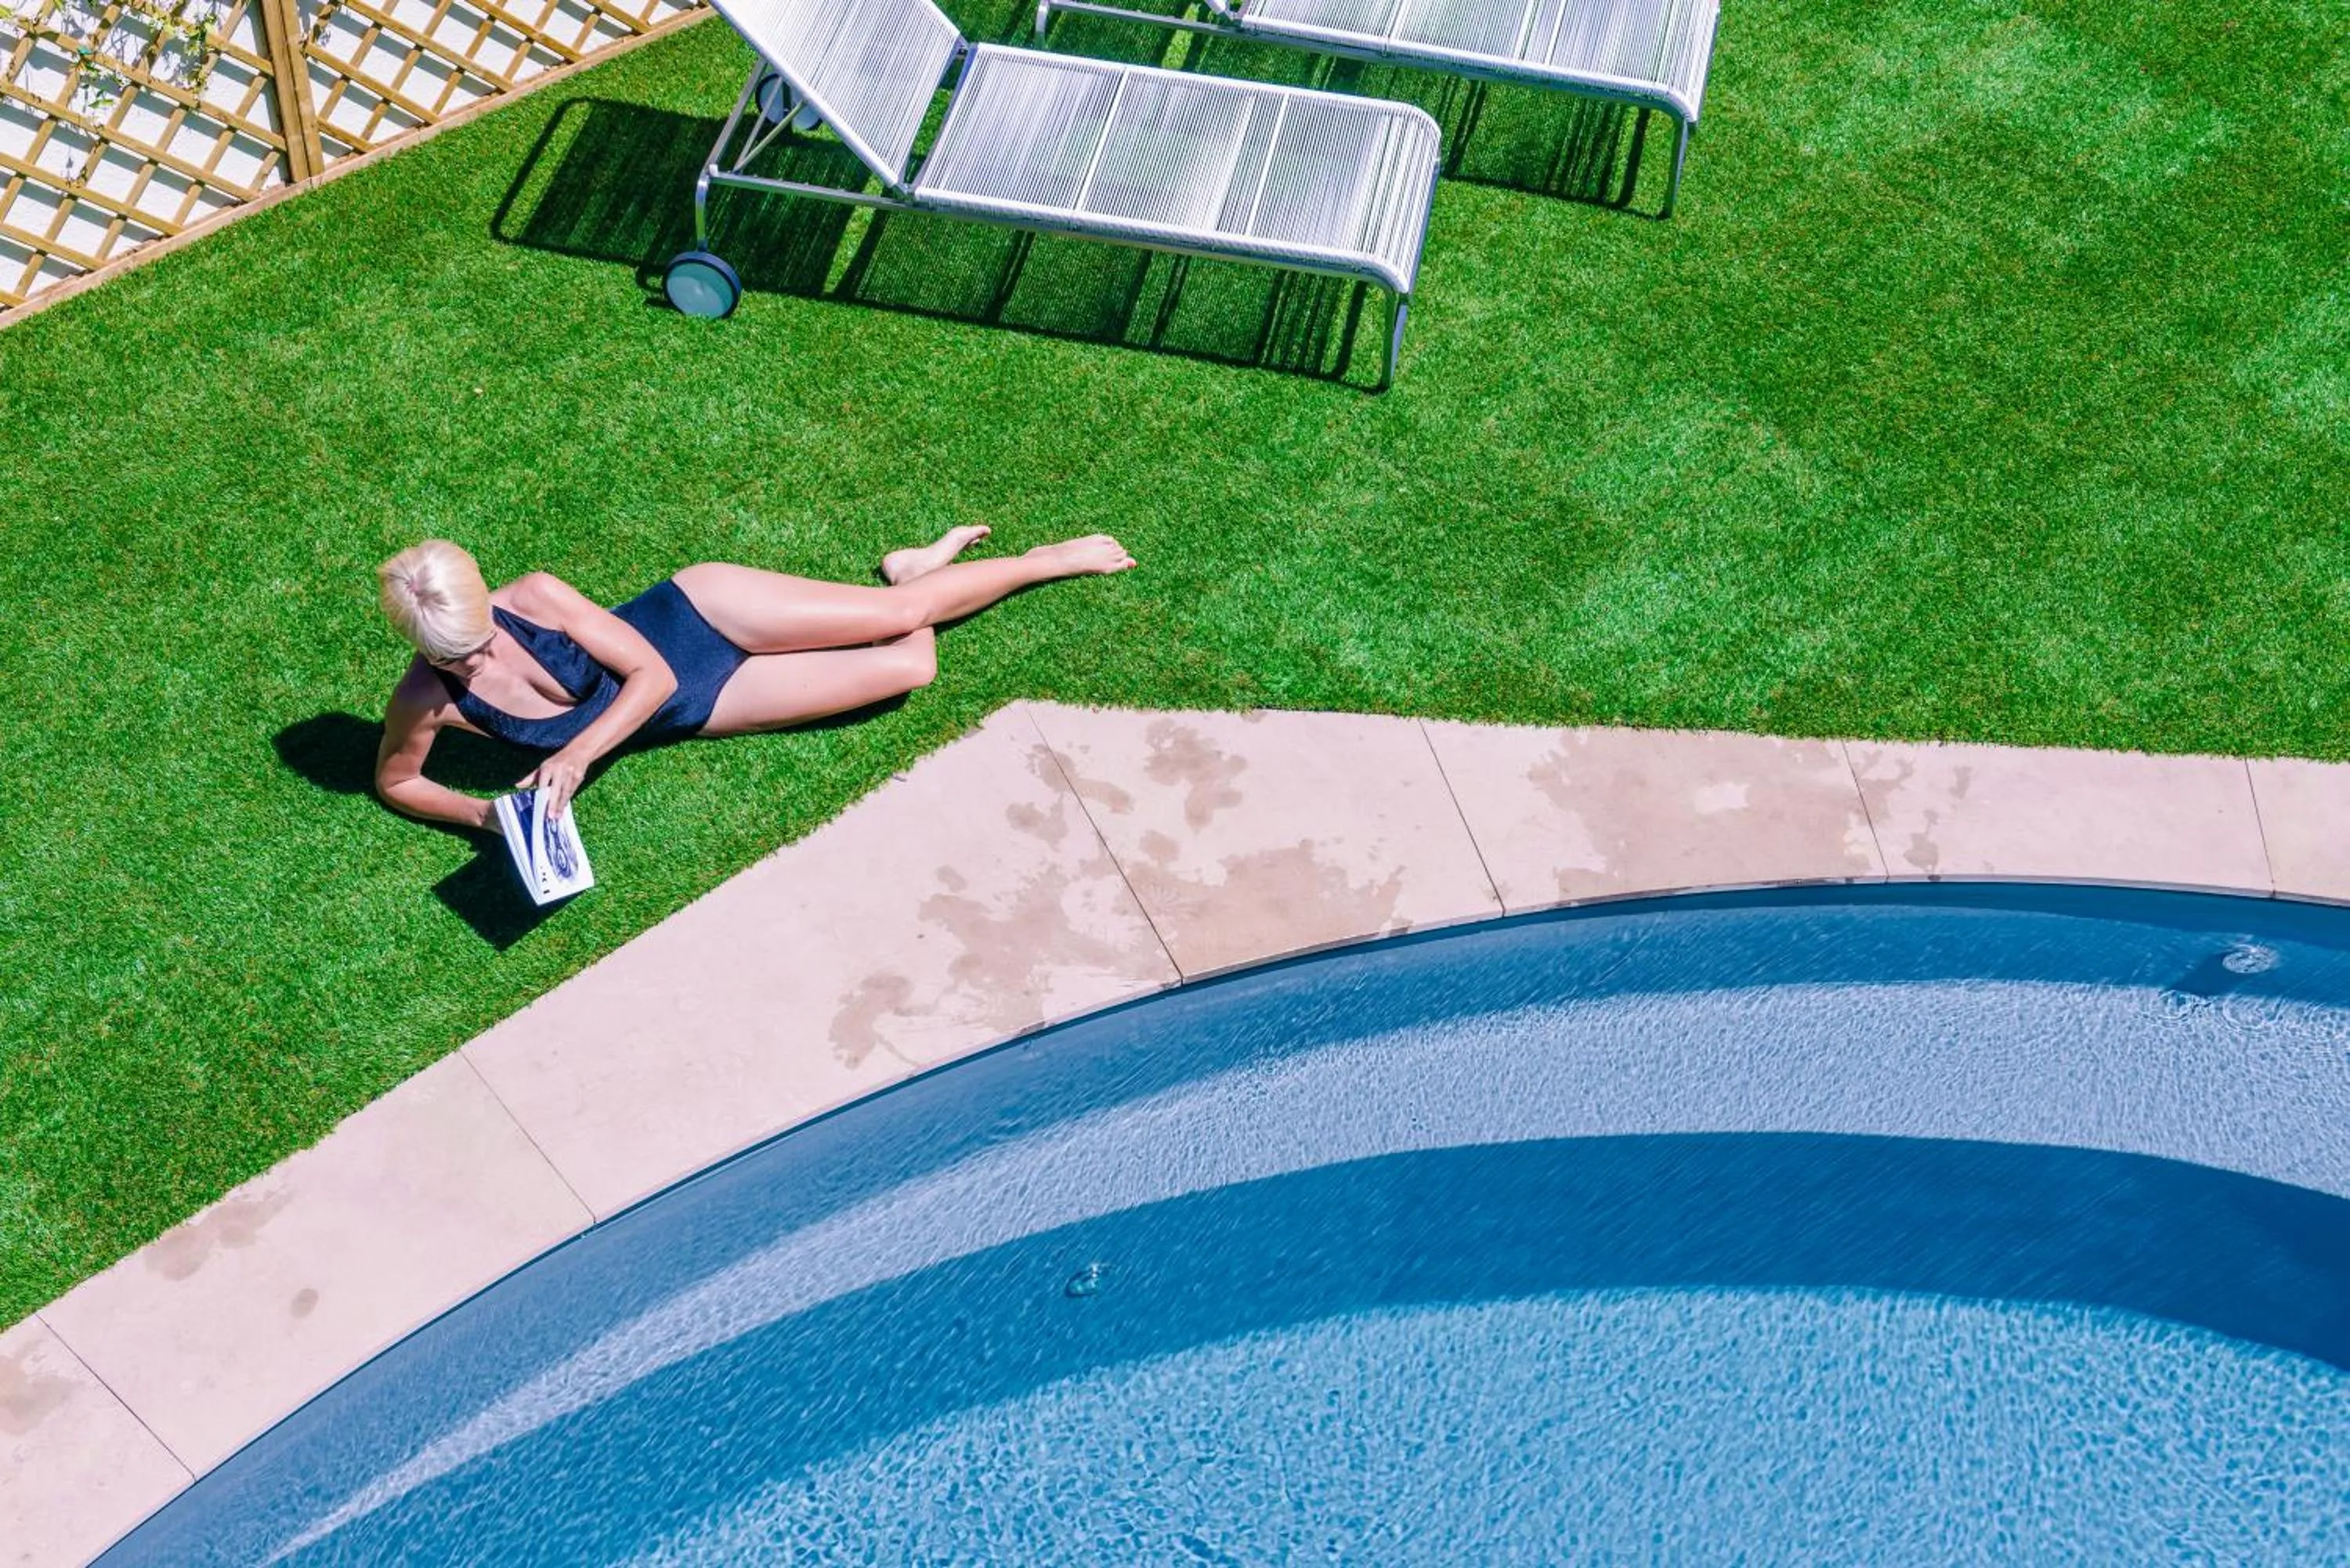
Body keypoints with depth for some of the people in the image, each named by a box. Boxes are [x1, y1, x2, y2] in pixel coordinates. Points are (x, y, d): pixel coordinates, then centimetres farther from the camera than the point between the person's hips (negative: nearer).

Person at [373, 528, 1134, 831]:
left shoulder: (535, 597, -26)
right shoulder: (425, 702, -21)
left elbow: (652, 674, -21)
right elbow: (394, 782, -2)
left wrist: (577, 754, -34)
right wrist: (481, 813, -21)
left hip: (695, 614, -2)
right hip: (692, 711, 2)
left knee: (904, 615, -9)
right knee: (909, 667, -6)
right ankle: (911, 576, 29)